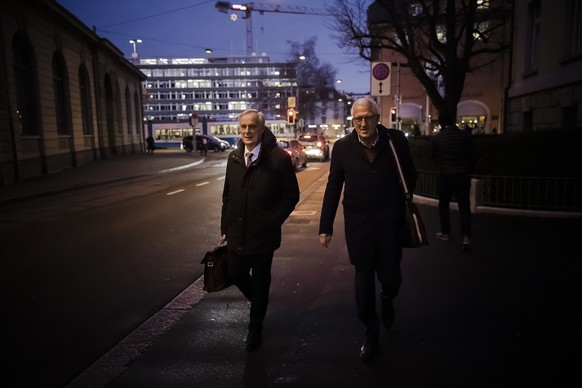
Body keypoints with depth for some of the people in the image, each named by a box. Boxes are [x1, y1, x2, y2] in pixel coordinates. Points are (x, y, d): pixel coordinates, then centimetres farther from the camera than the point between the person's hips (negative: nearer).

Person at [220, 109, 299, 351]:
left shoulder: (279, 158, -12)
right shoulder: (234, 158, 3)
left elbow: (291, 195, -7)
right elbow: (227, 196, 10)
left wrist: (273, 222, -11)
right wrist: (225, 227, 9)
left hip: (263, 235, -4)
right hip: (237, 234, 5)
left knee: (260, 282, 9)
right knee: (235, 275, 14)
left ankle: (255, 329, 31)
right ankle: (259, 302, 47)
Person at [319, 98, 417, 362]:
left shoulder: (396, 140, -4)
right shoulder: (342, 147, -3)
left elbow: (410, 174, 12)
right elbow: (333, 188, 1)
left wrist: (404, 200, 3)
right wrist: (325, 226, 1)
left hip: (390, 219, 0)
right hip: (357, 221, 1)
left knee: (390, 276, 3)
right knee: (363, 278, 9)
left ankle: (387, 300, 43)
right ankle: (371, 332, 29)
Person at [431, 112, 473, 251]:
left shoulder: (436, 138, -8)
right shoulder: (464, 135, -4)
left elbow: (433, 156, 4)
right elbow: (469, 152, 9)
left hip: (445, 175, -1)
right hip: (463, 174, 1)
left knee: (444, 204, 15)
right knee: (464, 205, 1)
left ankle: (445, 233, 23)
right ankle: (466, 236, -9)